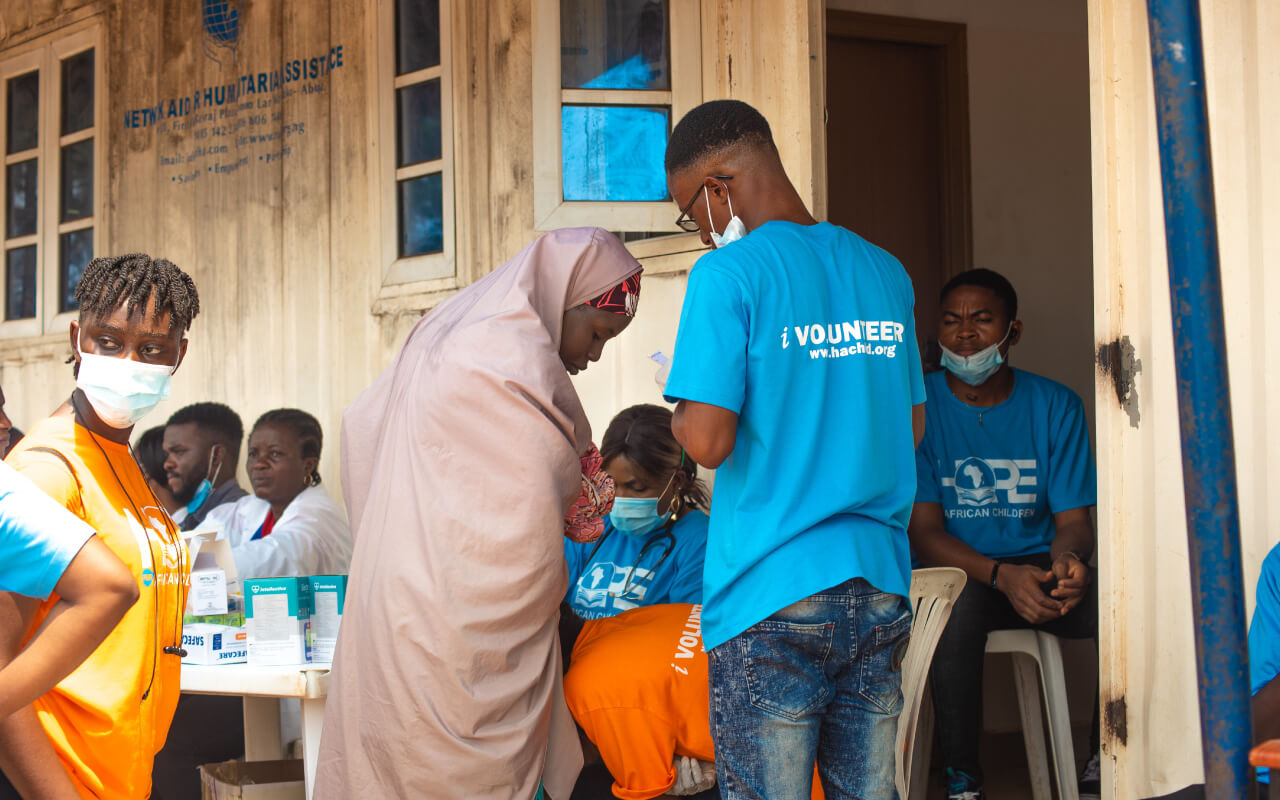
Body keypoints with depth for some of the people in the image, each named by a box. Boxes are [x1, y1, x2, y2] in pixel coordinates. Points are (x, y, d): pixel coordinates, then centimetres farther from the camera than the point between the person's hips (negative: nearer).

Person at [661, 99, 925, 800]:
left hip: (770, 595, -6)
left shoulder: (728, 276, -9)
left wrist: (679, 408, 6)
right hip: (880, 587, 6)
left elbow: (708, 442, -15)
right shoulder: (884, 272, 11)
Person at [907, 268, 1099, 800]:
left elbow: (1073, 519, 3)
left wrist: (1070, 559, -23)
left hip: (1037, 565, 3)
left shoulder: (1055, 406, 5)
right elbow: (922, 529, -7)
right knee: (957, 605, -37)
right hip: (956, 572, -3)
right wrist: (1001, 576, -24)